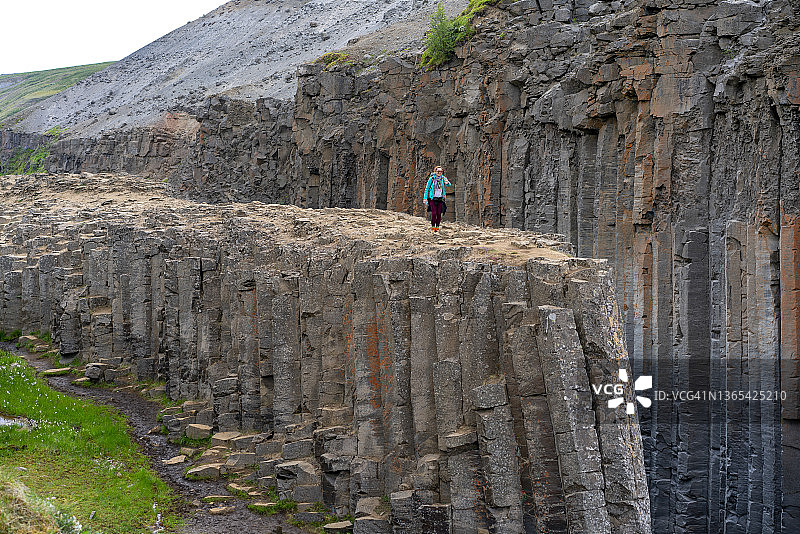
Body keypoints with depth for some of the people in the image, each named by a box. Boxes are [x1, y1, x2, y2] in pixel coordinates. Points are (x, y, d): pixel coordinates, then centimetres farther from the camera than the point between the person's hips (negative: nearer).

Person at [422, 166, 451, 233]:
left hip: (440, 199, 2)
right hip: (433, 198, -2)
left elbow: (449, 184, -13)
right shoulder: (431, 179, -3)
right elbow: (427, 188, 2)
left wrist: (447, 183, -38)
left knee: (439, 214, 0)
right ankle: (433, 227, 2)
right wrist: (425, 198, -4)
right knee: (434, 213, -9)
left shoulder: (443, 178, 1)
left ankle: (437, 227, 9)